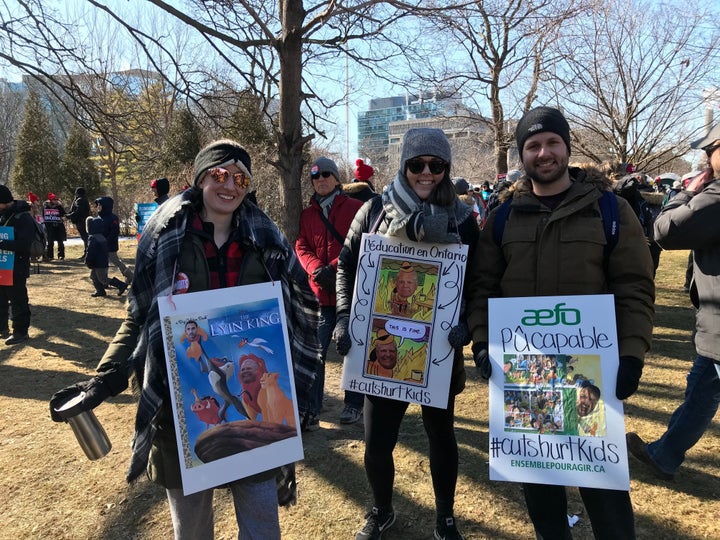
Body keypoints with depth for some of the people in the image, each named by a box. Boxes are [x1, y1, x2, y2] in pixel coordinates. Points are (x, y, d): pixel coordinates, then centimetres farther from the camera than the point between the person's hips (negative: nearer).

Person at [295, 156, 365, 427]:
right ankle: (311, 409, 8)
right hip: (321, 294, 3)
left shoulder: (356, 208, 1)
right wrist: (317, 269, -17)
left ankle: (354, 404, 24)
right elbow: (301, 247, 3)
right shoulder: (307, 215, 12)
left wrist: (334, 268, -18)